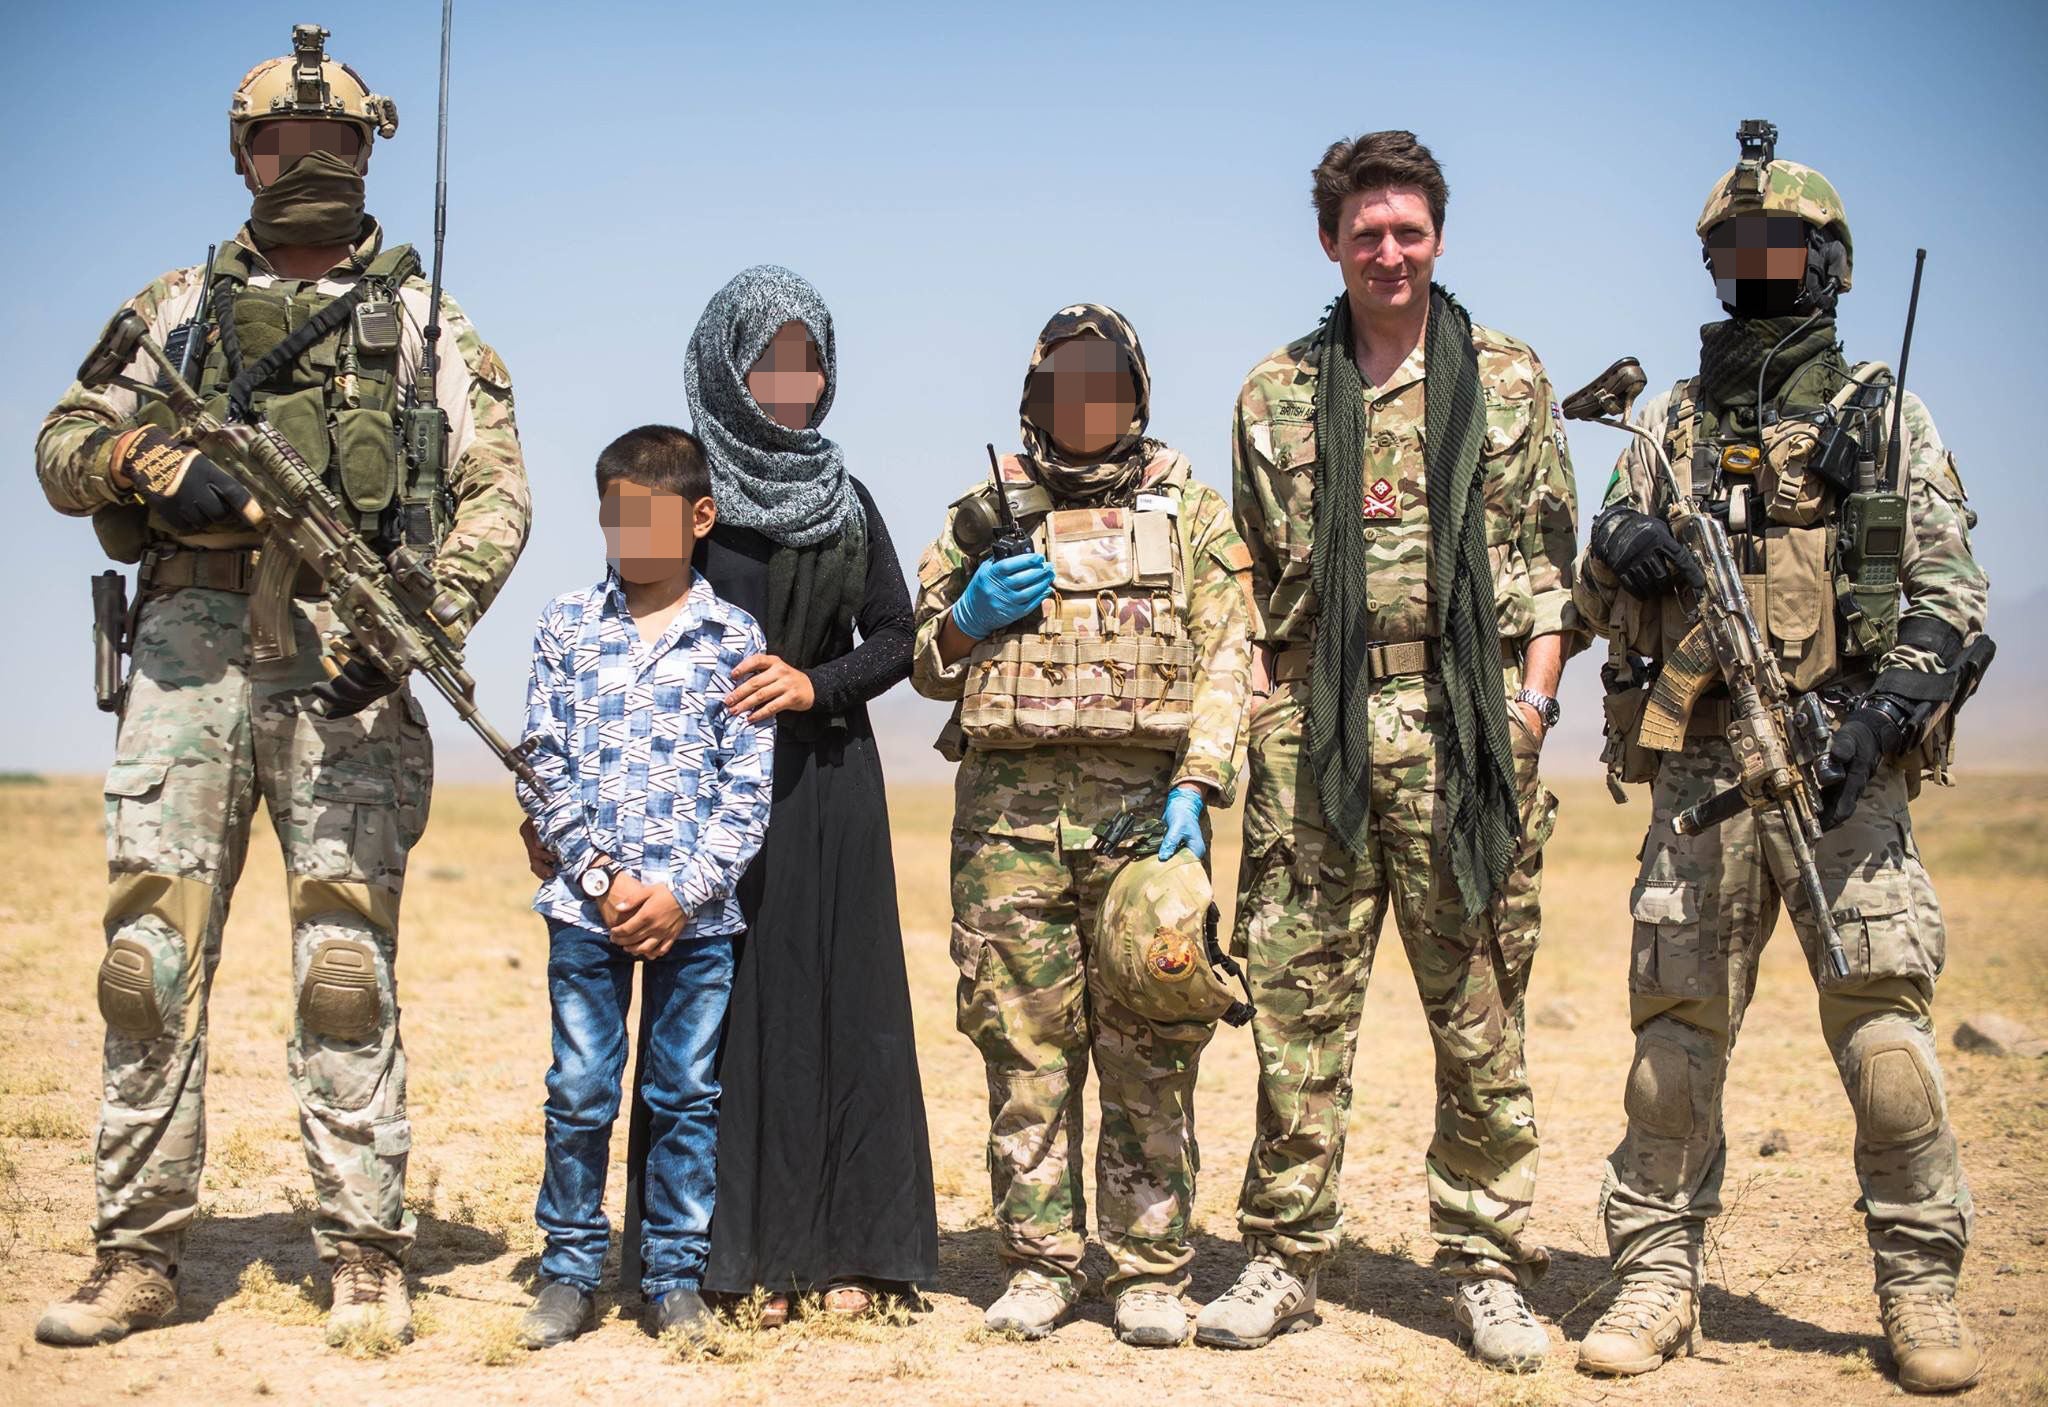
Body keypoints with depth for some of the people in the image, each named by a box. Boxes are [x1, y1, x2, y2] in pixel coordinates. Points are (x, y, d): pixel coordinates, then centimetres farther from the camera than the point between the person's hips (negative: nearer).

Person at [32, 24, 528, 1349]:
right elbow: (63, 447, 13)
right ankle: (140, 1254, 7)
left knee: (346, 962, -5)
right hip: (192, 648, 2)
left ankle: (368, 1255, 2)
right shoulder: (177, 308, 19)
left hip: (346, 657, -2)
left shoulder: (425, 319, 13)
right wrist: (155, 463, -11)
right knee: (150, 950, -1)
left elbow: (497, 490, 3)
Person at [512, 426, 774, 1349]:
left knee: (688, 1095, 6)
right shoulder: (567, 628, 5)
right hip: (586, 903, 1)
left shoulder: (733, 638, 2)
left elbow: (747, 787, -1)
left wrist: (684, 890, -10)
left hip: (697, 911, 0)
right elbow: (543, 767, 3)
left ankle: (675, 1272, 17)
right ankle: (569, 1269, 16)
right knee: (579, 1093, 3)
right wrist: (600, 875, -8)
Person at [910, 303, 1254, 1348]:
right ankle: (1038, 1264, 11)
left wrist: (1195, 788, -9)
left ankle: (1151, 1274, 7)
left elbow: (1227, 663, 3)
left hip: (1144, 805, -1)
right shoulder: (985, 516, 16)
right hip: (1009, 806, 2)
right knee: (1023, 1044, 1)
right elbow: (928, 667, 19)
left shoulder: (1190, 514, 12)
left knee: (1149, 1055, -2)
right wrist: (968, 617, -3)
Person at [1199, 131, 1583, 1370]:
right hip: (1315, 731, 1)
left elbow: (1551, 556, 8)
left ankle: (1490, 1267, 13)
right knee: (1298, 1002, 3)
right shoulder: (1277, 393, 13)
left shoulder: (1510, 377, 10)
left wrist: (1535, 693, -3)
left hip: (1467, 726, -1)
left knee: (1480, 1010, 3)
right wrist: (1263, 699, 6)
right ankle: (1287, 1259, 13)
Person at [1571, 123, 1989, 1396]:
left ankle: (1922, 1290, 6)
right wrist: (1620, 544, -7)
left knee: (1885, 1028, -6)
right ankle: (1660, 1282, 11)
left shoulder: (1885, 414, 9)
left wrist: (1884, 715, -13)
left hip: (1847, 767, -2)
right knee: (1676, 1029, 2)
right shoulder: (1672, 422, 17)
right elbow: (1599, 600, 17)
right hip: (1700, 767, 2)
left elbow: (1952, 594, 2)